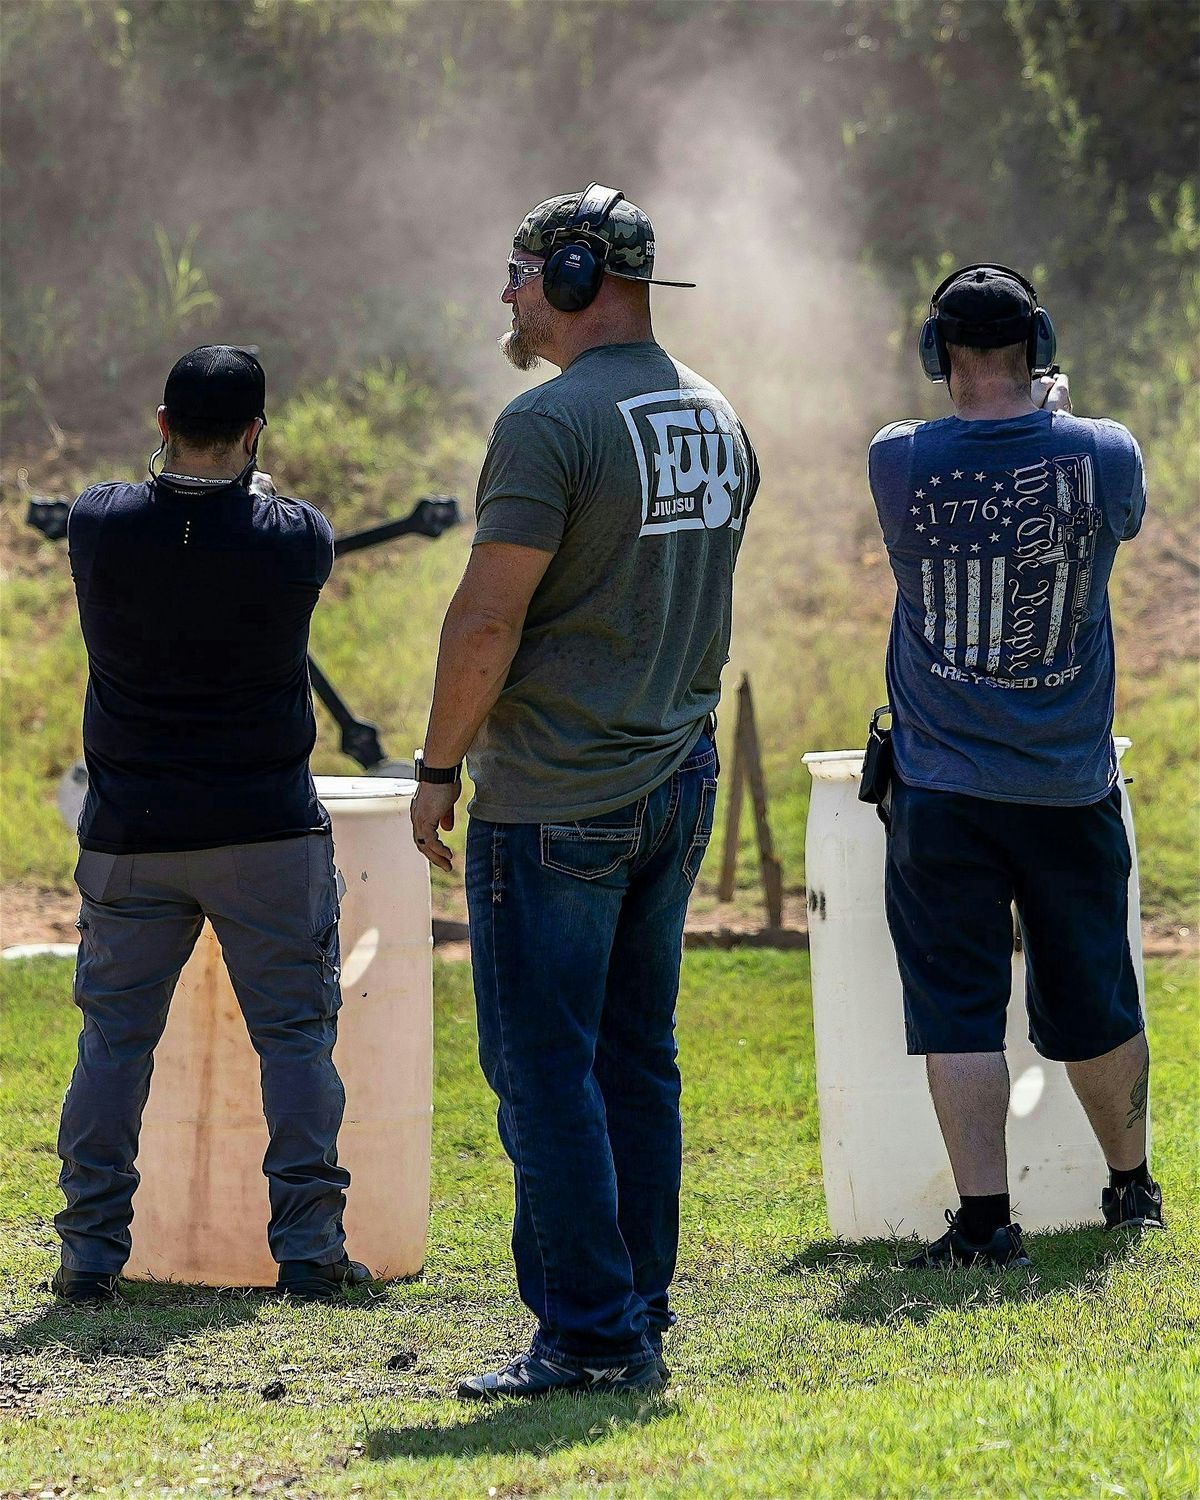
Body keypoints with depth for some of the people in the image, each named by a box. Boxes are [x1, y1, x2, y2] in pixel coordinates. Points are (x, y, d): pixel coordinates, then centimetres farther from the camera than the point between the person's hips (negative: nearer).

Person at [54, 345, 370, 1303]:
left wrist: (190, 473, 35)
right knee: (296, 1035, 6)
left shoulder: (100, 524, -8)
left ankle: (91, 1251, 7)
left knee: (115, 1038, 9)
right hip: (268, 830, -2)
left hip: (129, 837, 2)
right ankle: (308, 1246, 2)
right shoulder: (294, 537, -11)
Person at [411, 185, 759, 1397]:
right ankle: (639, 1321, 15)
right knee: (637, 1061, 13)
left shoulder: (549, 422, -15)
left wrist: (439, 767, -7)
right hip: (678, 785, 8)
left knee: (545, 1069, -4)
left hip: (554, 798, -8)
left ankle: (589, 1335, -6)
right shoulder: (718, 421, 11)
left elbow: (487, 622, -18)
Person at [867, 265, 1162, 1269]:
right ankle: (1131, 1188, 31)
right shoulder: (1102, 456, -8)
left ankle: (985, 1219, -6)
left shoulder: (899, 464, -10)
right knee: (1094, 1006, 15)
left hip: (944, 794, -1)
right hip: (1070, 789, 1)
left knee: (958, 1011, 0)